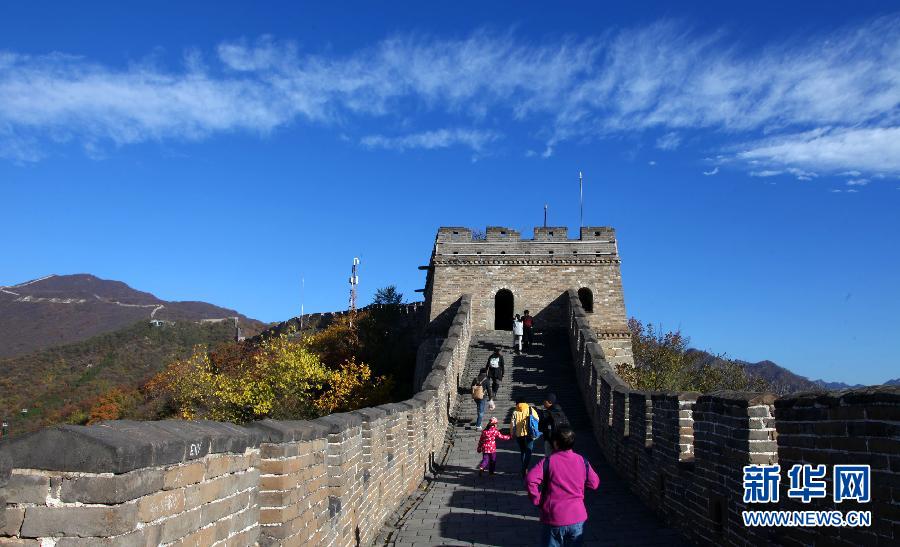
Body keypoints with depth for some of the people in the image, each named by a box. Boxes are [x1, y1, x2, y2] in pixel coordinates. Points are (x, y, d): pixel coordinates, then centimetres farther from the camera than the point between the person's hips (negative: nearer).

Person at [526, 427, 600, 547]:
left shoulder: (548, 461, -10)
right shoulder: (582, 461, -2)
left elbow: (530, 479, -22)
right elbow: (594, 483, 8)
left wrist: (537, 500, -9)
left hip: (554, 518, -2)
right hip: (578, 518, 2)